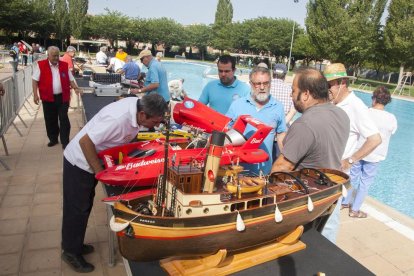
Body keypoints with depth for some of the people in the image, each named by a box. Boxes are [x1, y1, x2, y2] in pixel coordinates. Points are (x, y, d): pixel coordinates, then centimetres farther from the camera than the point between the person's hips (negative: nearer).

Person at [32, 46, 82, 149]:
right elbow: (35, 80, 0)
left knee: (64, 119, -1)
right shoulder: (40, 65, -1)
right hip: (48, 98, 0)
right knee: (50, 120, 11)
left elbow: (70, 79, 11)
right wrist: (35, 94, -8)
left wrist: (75, 88, -7)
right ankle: (53, 139, 27)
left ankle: (65, 142, 6)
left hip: (63, 97, 0)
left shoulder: (65, 65, 4)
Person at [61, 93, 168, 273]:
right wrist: (100, 172, -23)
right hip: (79, 163, -8)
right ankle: (70, 252, 26)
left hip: (92, 161, 8)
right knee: (77, 209, 6)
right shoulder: (118, 118, -37)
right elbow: (85, 142, -31)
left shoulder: (137, 105, -12)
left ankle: (74, 244, 39)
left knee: (85, 205, 20)